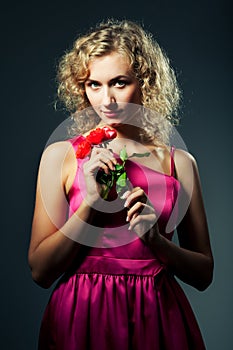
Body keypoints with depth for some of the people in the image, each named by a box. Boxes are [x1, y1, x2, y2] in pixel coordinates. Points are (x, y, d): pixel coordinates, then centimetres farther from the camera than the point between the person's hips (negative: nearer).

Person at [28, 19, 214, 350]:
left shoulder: (179, 162, -1)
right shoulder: (61, 155, -3)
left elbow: (203, 274, 3)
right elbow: (40, 271, -6)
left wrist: (155, 239, -14)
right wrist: (90, 202, -16)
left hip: (157, 319, 1)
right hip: (81, 319, -1)